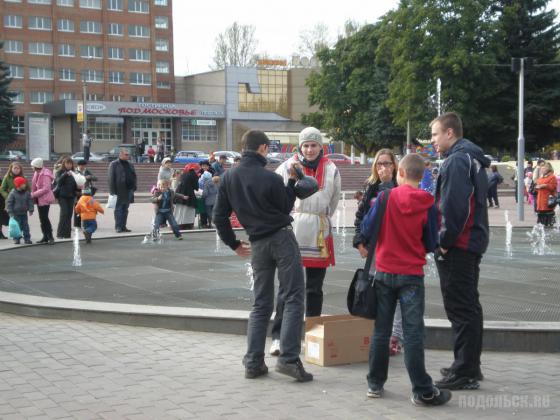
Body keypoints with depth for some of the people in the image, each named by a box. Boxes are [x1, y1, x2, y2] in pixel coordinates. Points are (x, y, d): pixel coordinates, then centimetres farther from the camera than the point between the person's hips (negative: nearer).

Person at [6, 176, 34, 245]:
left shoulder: (27, 192, 0)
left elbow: (30, 201, 7)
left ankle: (27, 239, 11)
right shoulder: (13, 193, -11)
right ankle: (16, 239, 7)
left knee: (25, 226, 5)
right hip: (16, 213, -4)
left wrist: (31, 210, 0)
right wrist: (10, 212, -11)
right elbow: (9, 202, -8)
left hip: (24, 213, 4)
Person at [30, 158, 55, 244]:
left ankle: (50, 237, -3)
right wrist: (33, 194, 1)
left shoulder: (45, 175, -17)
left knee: (44, 218, -9)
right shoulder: (37, 173, 9)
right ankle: (45, 237, 18)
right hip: (39, 199, 9)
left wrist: (34, 194, -20)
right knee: (42, 218, 12)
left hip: (45, 199, -9)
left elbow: (46, 189, -23)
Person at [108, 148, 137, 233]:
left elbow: (134, 176, 18)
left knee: (125, 209, 9)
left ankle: (123, 226, 14)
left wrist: (133, 187, 6)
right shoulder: (114, 164, -2)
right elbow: (111, 178, -7)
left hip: (129, 190, 6)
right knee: (118, 209, -3)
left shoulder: (130, 165, 17)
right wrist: (112, 191, -14)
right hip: (119, 191, -6)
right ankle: (118, 227, -1)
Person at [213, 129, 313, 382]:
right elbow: (286, 207, 3)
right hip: (282, 238, -5)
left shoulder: (229, 178, 2)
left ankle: (253, 363, 11)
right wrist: (292, 181, 10)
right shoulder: (271, 178, -13)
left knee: (261, 304, 13)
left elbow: (219, 216, 6)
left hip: (258, 244, 5)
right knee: (293, 298, -1)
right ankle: (288, 358, -9)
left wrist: (234, 244, 16)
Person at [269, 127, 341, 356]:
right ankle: (278, 337, -3)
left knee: (315, 288, 11)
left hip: (319, 234, 3)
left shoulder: (331, 170, 7)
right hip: (292, 233, -3)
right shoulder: (288, 167, -1)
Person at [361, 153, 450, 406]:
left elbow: (367, 230, -4)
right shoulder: (427, 205, -7)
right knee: (413, 333, -1)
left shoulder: (385, 197, -7)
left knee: (381, 330, 11)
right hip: (412, 275, -1)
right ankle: (422, 391, 0)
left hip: (384, 273, 1)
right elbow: (431, 245, -1)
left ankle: (375, 384, 19)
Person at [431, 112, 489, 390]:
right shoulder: (473, 159, 17)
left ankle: (464, 373, -3)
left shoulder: (457, 161, -15)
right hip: (472, 243, 10)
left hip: (456, 246, -10)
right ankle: (470, 367, 25)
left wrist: (445, 240, -14)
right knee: (468, 307, 16)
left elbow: (454, 206, -23)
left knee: (461, 308, -6)